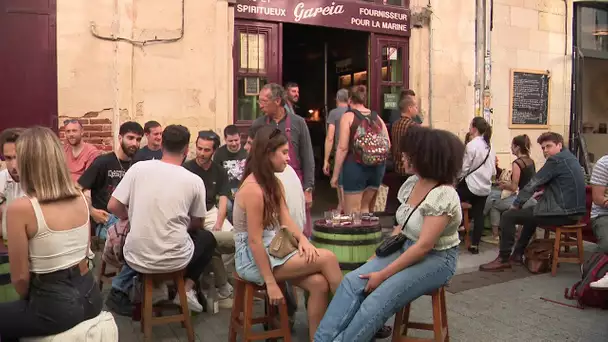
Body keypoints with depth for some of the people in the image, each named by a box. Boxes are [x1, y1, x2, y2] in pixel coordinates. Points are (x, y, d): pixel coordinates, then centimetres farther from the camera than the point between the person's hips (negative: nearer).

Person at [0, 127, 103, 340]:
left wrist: (30, 299, 10)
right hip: (89, 295, 6)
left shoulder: (20, 209, -18)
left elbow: (20, 278, -12)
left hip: (55, 306, -6)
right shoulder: (81, 198, 0)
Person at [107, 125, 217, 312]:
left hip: (137, 260, 2)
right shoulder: (194, 180, -6)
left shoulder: (138, 168, -5)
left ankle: (156, 287, 24)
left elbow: (113, 206, 0)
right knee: (207, 238, 28)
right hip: (174, 260, -2)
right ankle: (187, 289, 14)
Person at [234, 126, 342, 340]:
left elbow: (286, 220, 2)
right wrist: (271, 283, -21)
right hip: (253, 258, -8)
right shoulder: (253, 189, -20)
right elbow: (255, 241, -22)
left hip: (272, 249, 8)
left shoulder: (273, 183, 9)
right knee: (327, 258, -17)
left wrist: (303, 239, -19)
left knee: (319, 283, -14)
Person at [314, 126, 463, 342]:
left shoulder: (443, 196, -23)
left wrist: (383, 274, -23)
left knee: (379, 298, -27)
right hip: (407, 249, 7)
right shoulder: (412, 183, 2)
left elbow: (424, 246, -25)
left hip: (435, 259, -7)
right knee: (352, 281, -13)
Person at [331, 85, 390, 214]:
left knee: (352, 212, 3)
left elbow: (343, 148, -12)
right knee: (365, 207, 21)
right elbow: (388, 145, 8)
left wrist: (335, 175, -8)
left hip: (355, 166, -5)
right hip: (377, 167, 5)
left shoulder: (348, 116, -5)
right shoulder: (377, 117, 9)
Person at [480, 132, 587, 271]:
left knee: (508, 216, -5)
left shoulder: (556, 159, -14)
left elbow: (533, 183, -12)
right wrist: (544, 192, 12)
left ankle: (503, 259, 3)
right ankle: (517, 254, 32)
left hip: (562, 212, -10)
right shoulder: (569, 158, 16)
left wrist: (516, 204, -3)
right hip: (573, 210, 10)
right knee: (530, 211, 33)